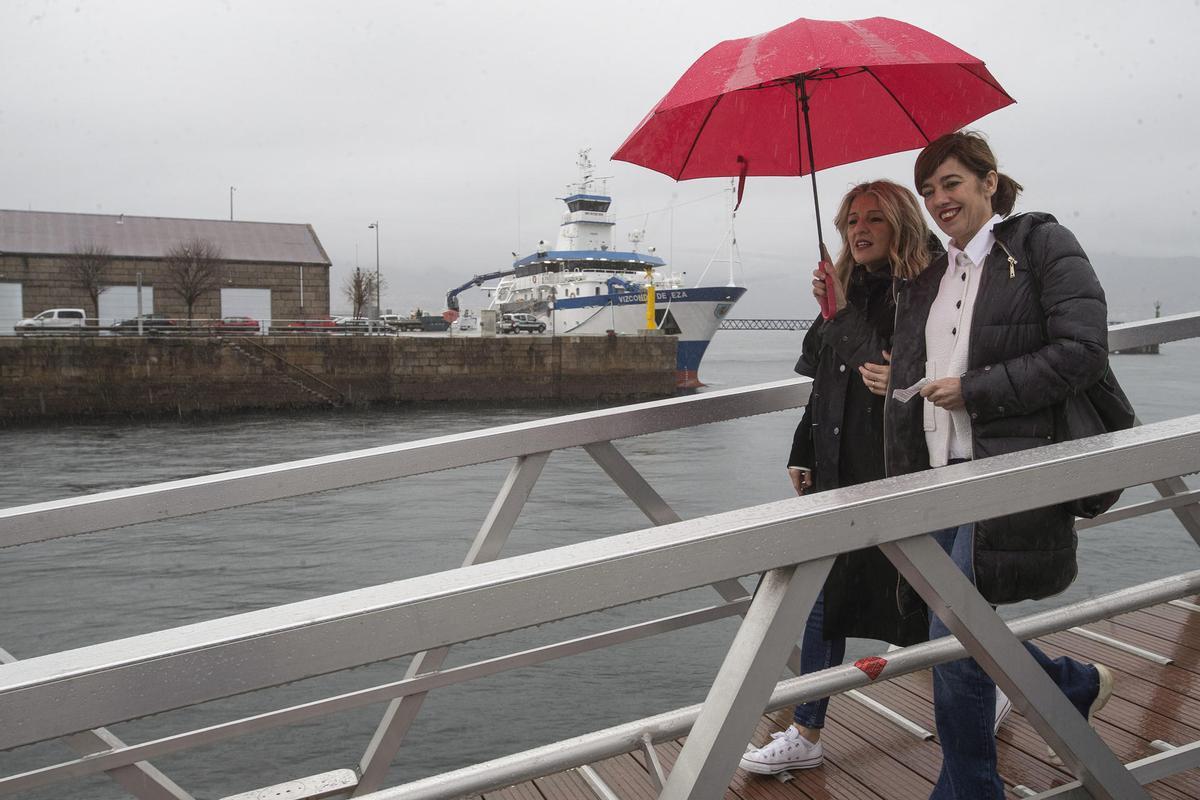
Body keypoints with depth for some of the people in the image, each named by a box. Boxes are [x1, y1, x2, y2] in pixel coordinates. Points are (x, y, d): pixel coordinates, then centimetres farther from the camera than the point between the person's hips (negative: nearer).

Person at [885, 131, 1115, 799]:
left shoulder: (1042, 244, -2)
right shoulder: (924, 280, 16)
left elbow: (1084, 351, -12)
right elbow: (905, 392, 16)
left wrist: (974, 390, -14)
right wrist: (904, 486, 10)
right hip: (943, 476, 7)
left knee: (954, 639, -8)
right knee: (962, 632, 13)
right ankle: (1078, 683, 40)